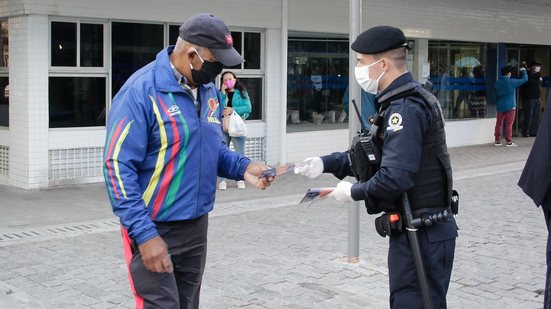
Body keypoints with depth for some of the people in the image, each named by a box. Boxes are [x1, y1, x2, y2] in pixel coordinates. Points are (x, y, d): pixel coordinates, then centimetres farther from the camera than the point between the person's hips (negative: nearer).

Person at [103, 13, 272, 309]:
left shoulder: (209, 90, 6)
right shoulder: (141, 91, -18)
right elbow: (118, 166, -20)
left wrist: (242, 167, -2)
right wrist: (144, 233, -24)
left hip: (197, 226, 7)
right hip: (154, 229, -7)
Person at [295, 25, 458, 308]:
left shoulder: (406, 109, -22)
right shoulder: (402, 102, 12)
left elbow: (395, 178, -30)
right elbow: (373, 154, 16)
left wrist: (354, 191, -14)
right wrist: (325, 163, 5)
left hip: (423, 233, -10)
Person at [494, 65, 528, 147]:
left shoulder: (497, 82, 3)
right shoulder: (512, 82, -11)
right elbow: (524, 79, -3)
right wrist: (523, 71, 15)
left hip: (500, 106, 5)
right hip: (510, 106, -5)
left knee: (499, 124, 8)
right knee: (509, 124, 0)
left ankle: (497, 141, 12)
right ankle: (509, 141, 3)